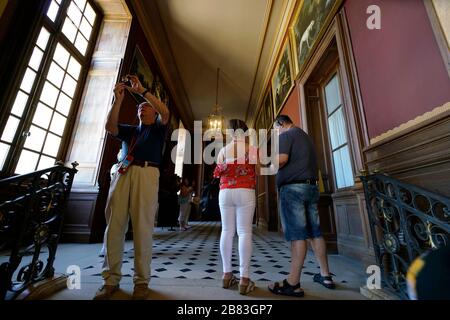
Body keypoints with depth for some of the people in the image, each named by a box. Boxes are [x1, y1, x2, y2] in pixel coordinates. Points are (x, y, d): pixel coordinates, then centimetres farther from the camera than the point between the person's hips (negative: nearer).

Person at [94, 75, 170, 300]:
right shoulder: (129, 130, 29)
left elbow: (165, 112, 2)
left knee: (143, 227, -8)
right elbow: (110, 126, 11)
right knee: (114, 226, -3)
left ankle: (141, 281, 0)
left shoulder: (158, 129, 21)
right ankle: (111, 279, 6)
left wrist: (142, 91, 3)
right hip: (122, 173, 4)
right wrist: (119, 99, 6)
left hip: (147, 174, -3)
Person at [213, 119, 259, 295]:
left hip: (225, 193, 3)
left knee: (227, 231, 7)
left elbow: (218, 172, 10)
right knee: (245, 232, -1)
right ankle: (244, 278, 2)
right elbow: (256, 173, 3)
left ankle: (227, 274, 15)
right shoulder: (252, 149, 1)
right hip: (246, 192, -2)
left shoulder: (223, 150, 8)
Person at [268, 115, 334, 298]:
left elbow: (282, 159, -17)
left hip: (293, 188, -8)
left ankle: (293, 284, -3)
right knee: (314, 232, 12)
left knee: (297, 234, -10)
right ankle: (326, 276, 21)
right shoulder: (305, 136, 25)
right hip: (311, 187, 8)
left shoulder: (286, 134, -1)